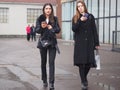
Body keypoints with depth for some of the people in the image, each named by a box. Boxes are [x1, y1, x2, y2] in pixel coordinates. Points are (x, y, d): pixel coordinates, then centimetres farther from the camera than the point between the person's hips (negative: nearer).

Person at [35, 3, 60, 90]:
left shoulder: (55, 19, 3)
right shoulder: (40, 18, 1)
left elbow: (58, 30, 0)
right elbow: (37, 30, -6)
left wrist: (52, 28, -20)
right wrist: (41, 27, -27)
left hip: (52, 42, -1)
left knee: (51, 62, -8)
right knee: (43, 62, 10)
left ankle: (51, 83, -10)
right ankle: (44, 80, 23)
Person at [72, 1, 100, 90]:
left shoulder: (90, 17, 7)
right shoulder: (75, 18, 7)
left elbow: (94, 30, 6)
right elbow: (74, 29, -7)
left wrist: (97, 43, 2)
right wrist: (80, 21, -20)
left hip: (89, 43, 1)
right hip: (79, 43, -1)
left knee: (89, 62, -1)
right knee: (81, 63, -4)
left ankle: (84, 77, 29)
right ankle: (83, 82, 6)